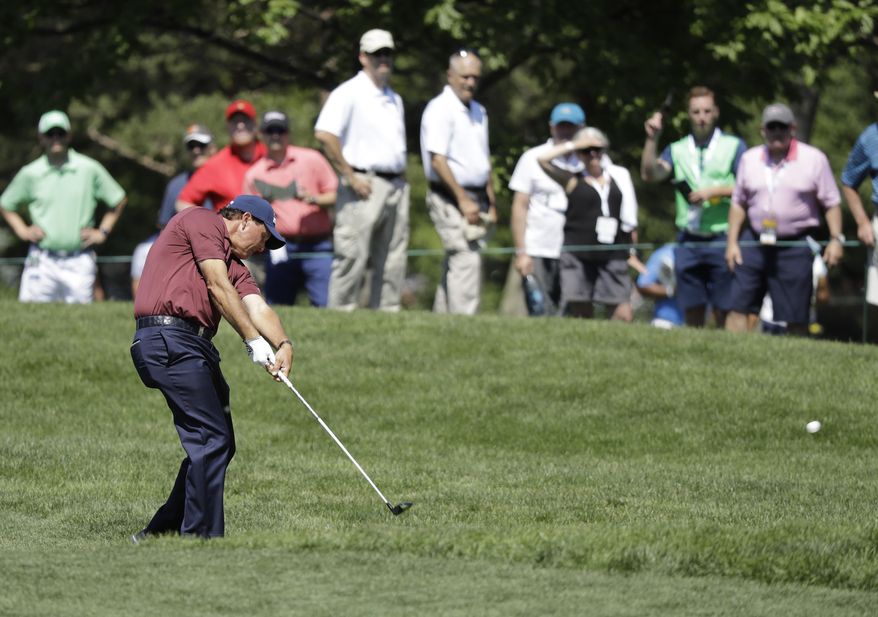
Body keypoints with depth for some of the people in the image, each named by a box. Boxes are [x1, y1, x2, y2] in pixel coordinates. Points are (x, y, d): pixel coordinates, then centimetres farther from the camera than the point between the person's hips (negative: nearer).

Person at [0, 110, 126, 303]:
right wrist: (23, 231, 6)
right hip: (42, 261, 0)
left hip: (79, 263, 0)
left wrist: (102, 232, 7)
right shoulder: (30, 173, 5)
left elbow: (118, 200, 14)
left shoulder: (90, 169, 2)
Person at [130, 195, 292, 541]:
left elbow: (256, 307, 10)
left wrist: (283, 344, -10)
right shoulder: (202, 221, 2)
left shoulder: (234, 262, 26)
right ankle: (203, 534, -12)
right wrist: (254, 341, -8)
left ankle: (164, 531, 17)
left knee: (219, 443, 11)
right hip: (168, 339, -10)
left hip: (196, 345, 10)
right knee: (212, 439, -14)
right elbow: (218, 287, -7)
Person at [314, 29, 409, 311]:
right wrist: (350, 176, -17)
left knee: (392, 262, 7)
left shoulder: (394, 100, 21)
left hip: (396, 186, 8)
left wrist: (402, 182, 13)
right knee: (352, 257, -10)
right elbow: (324, 134, -18)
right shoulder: (349, 94, -6)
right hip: (365, 187, -8)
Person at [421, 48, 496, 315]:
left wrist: (491, 202, 20)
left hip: (475, 199, 8)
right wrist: (463, 199, -19)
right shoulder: (440, 110, -11)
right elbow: (437, 159, -17)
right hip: (451, 199, -8)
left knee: (454, 266, 10)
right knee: (467, 262, -17)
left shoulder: (478, 111, 17)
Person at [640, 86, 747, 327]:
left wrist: (714, 191, -11)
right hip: (688, 242, 3)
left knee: (724, 312, -5)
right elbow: (650, 174, -2)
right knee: (692, 311, 4)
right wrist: (652, 139, -11)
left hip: (722, 241, -3)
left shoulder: (734, 147, 6)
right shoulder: (677, 150, 14)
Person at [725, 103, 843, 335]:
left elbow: (831, 203, 1)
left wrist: (836, 239, -8)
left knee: (795, 318, -2)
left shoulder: (814, 159, -1)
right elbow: (739, 203, 14)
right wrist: (732, 242, 8)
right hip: (754, 243, 3)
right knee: (738, 307, -4)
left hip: (796, 246, -3)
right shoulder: (750, 159, 9)